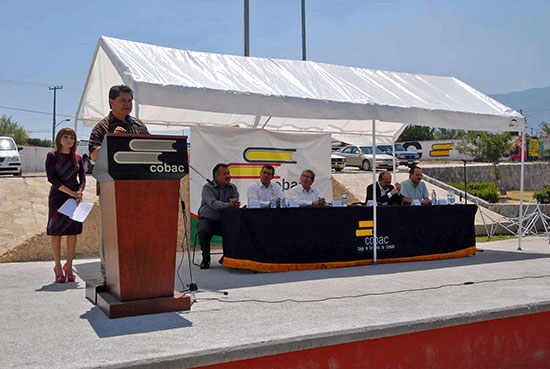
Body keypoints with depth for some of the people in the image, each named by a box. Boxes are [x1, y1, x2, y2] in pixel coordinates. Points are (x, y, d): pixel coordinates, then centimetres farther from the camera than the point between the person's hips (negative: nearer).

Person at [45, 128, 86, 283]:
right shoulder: (52, 156, 0)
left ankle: (69, 266, 12)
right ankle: (58, 267, 9)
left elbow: (83, 178, 9)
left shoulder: (77, 158, 10)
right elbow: (52, 178, -9)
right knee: (56, 232, -1)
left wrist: (80, 192, -11)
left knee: (73, 232, 1)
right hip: (57, 197, -3)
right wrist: (71, 192, -14)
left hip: (75, 198, 3)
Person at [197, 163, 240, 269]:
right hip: (207, 220, -3)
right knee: (203, 231, -35)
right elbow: (213, 203, -24)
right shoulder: (207, 188, -6)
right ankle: (205, 259, -12)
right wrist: (229, 205, -39)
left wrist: (235, 203, -31)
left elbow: (236, 203, -5)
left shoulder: (232, 187, 9)